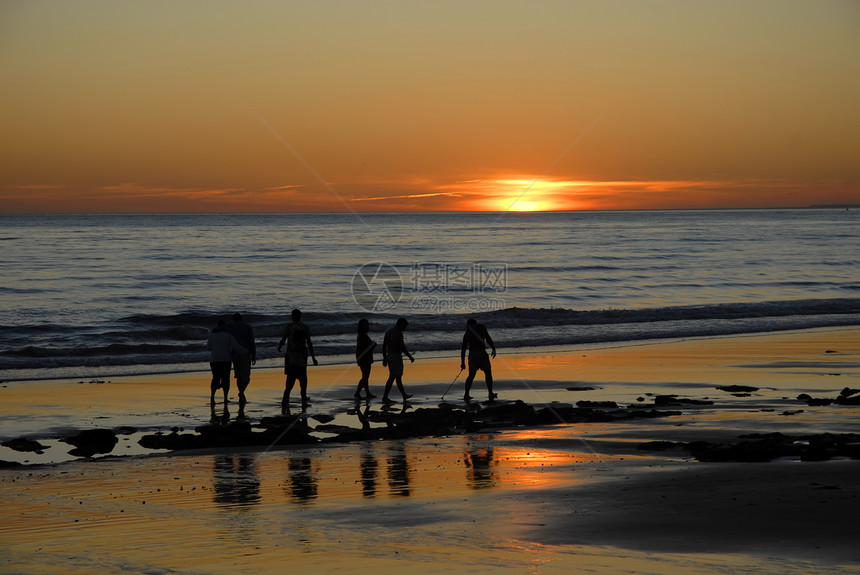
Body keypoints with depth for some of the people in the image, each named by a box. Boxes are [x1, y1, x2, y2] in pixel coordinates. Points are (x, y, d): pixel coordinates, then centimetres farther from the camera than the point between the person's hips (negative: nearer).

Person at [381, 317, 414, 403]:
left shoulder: (389, 331, 11)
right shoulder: (398, 334, -17)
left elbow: (384, 345, 13)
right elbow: (403, 348, -16)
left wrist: (384, 358, 17)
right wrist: (410, 357, -4)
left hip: (389, 356, 9)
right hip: (396, 357, -9)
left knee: (398, 376, 18)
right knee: (392, 377, -7)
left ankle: (404, 395, 27)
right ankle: (385, 397, -10)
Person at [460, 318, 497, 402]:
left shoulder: (467, 333, 12)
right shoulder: (481, 327, 5)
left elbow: (463, 348, 12)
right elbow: (488, 338, -7)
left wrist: (462, 362, 15)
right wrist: (493, 349, -5)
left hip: (472, 355, 3)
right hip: (481, 353, -3)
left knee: (471, 375, 13)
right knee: (488, 373, 9)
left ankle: (466, 395, 9)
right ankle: (490, 394, 6)